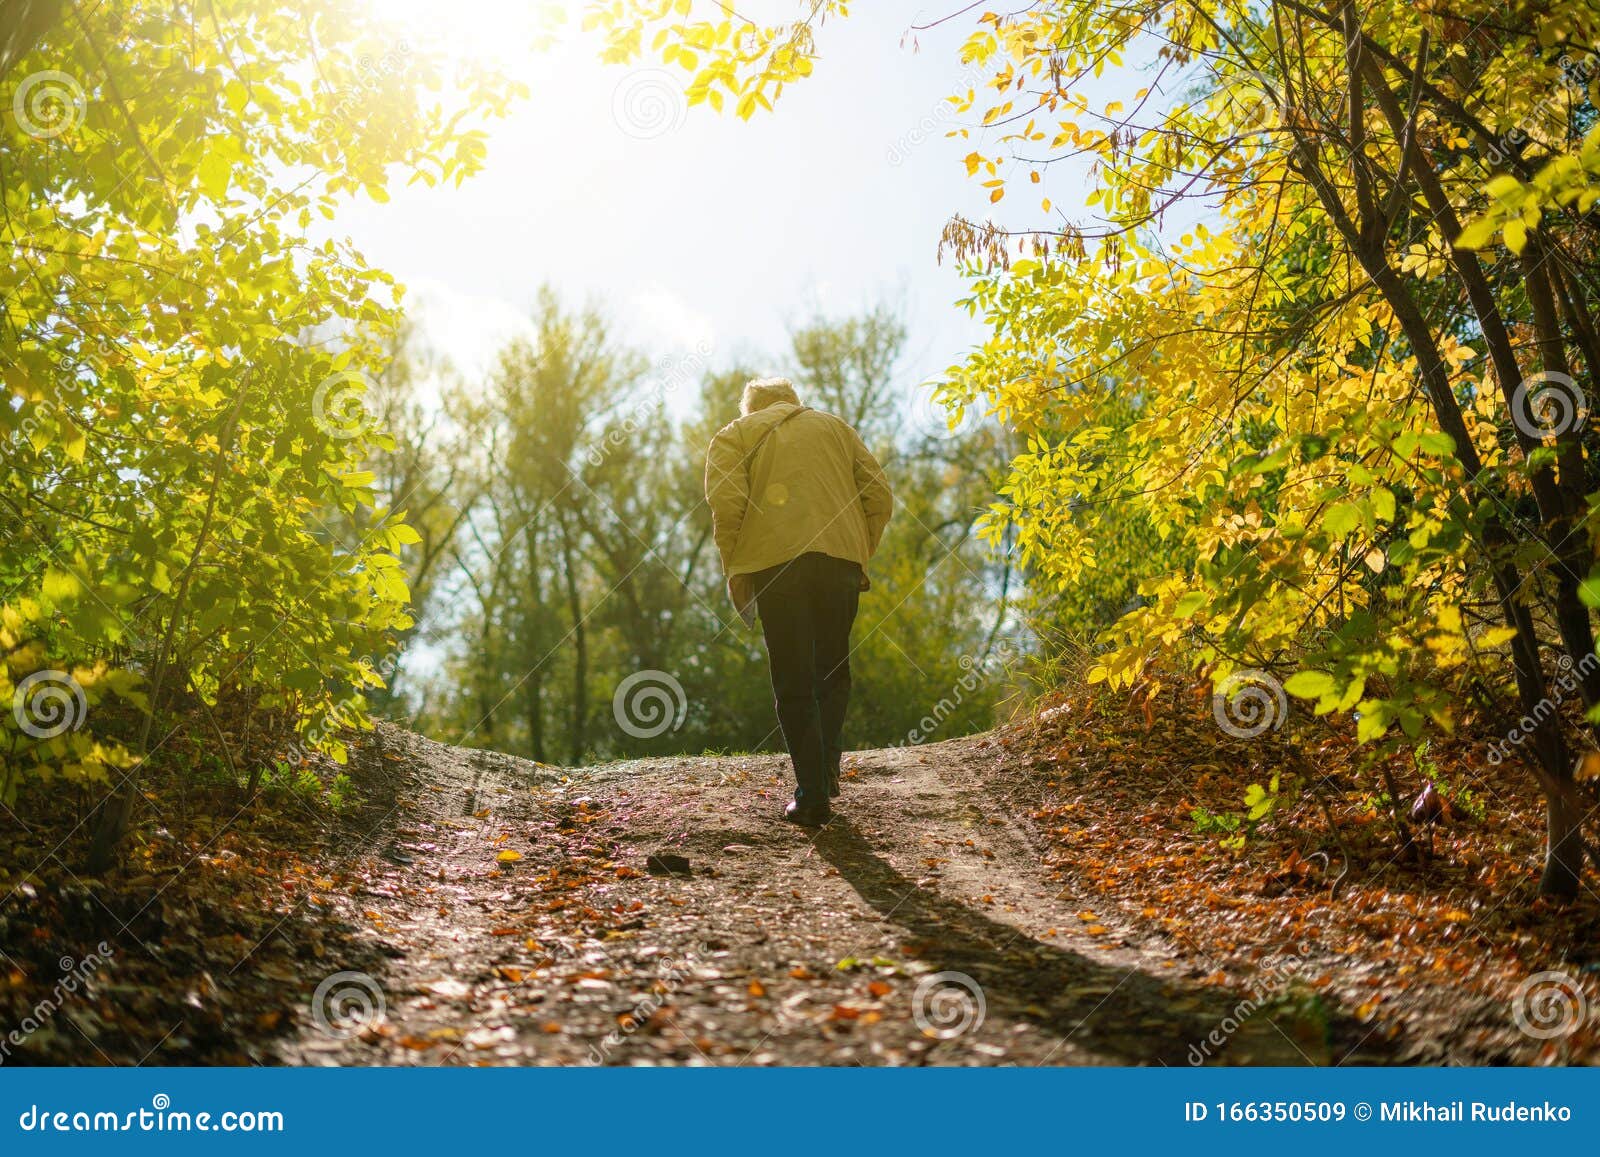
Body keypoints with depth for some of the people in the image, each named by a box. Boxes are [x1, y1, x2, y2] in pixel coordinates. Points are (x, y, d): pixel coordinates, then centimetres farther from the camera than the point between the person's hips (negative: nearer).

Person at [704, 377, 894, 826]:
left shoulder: (733, 436, 15)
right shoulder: (834, 426, 23)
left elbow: (726, 503, -4)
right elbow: (880, 496, 12)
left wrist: (734, 571, 4)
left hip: (775, 563, -2)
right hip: (842, 559, 2)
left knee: (794, 683, 2)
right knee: (833, 673, 19)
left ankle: (812, 794, -1)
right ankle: (827, 769, 11)